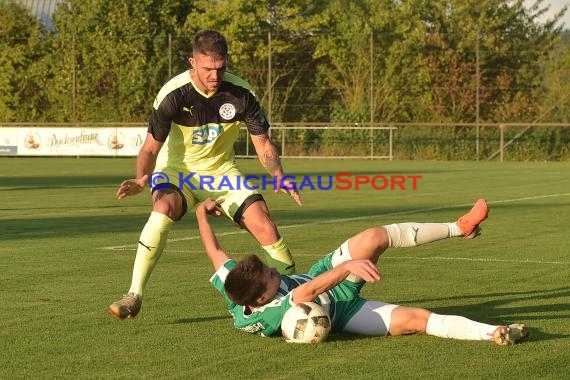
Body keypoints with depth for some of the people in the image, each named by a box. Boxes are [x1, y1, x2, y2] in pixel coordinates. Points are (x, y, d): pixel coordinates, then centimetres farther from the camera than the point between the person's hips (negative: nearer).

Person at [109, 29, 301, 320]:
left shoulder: (241, 92, -16)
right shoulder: (173, 94, -22)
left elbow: (263, 144, -7)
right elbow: (151, 147, -16)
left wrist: (278, 175, -27)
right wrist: (141, 178, -37)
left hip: (221, 170, 2)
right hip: (177, 169, -2)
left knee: (264, 225, -14)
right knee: (164, 208, -34)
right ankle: (134, 296, -31)